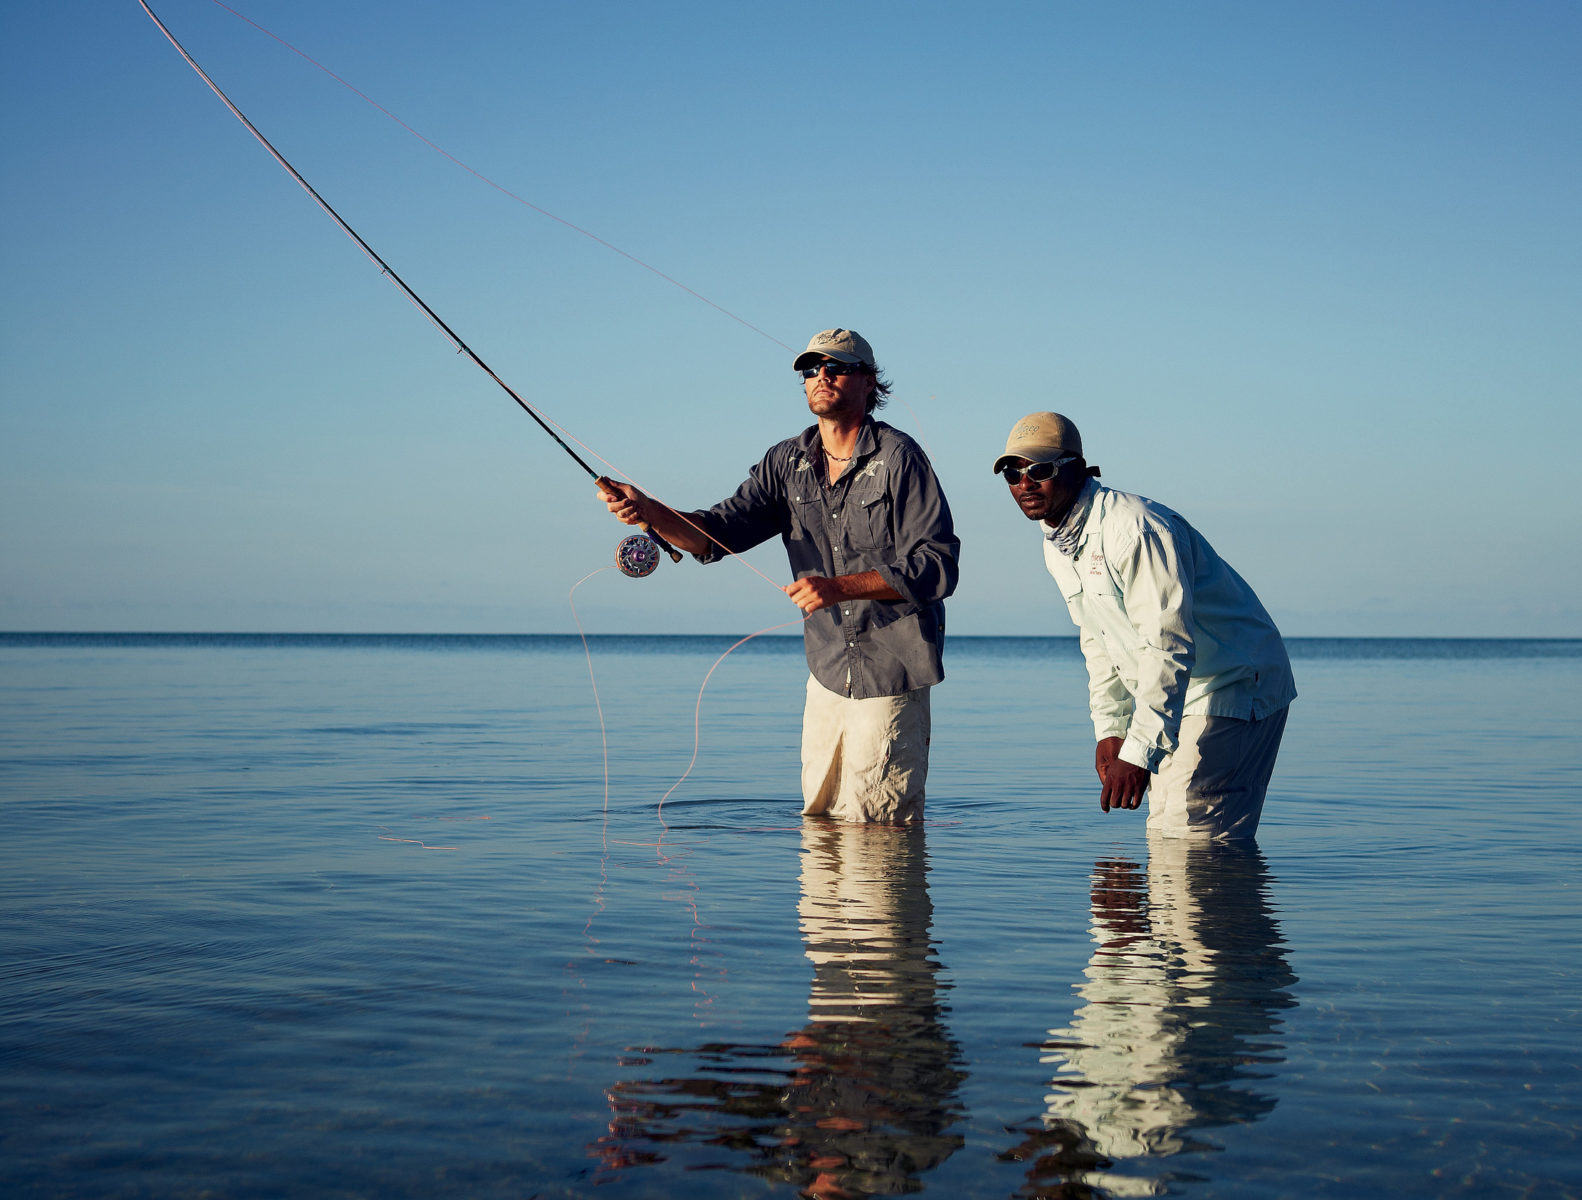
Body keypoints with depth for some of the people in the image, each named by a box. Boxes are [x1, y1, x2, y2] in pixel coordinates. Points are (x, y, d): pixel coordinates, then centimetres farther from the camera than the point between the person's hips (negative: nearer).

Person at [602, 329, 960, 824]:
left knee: (876, 826, 0)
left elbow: (937, 567, -18)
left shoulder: (899, 458, -12)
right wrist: (651, 512, -22)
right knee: (820, 816, 13)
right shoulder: (787, 462, 5)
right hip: (828, 672, 6)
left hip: (890, 676, -5)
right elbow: (715, 535, -3)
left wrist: (838, 587, -26)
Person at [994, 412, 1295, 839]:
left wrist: (1138, 752, -33)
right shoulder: (1055, 545, 5)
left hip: (1235, 689, -9)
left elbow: (1168, 649, -30)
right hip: (1176, 695, 9)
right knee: (1164, 834, 11)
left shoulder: (1134, 530, -26)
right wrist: (1110, 728, 9)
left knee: (1195, 839, -17)